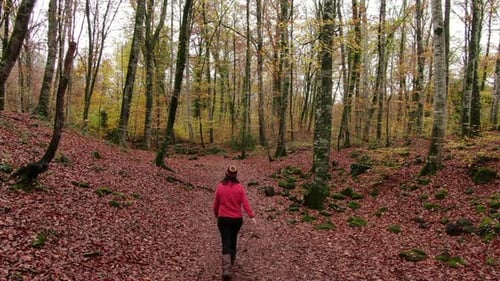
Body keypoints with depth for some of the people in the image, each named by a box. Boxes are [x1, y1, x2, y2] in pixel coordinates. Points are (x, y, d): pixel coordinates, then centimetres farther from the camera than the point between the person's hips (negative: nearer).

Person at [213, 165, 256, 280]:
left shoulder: (220, 186, -7)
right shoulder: (239, 187, -7)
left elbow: (216, 203, 3)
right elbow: (245, 203, -12)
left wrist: (216, 214, 21)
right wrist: (252, 216, -11)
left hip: (223, 218, -1)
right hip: (237, 219, 2)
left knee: (226, 243, -2)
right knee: (233, 239, 22)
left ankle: (226, 269, -14)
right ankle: (232, 260, 41)